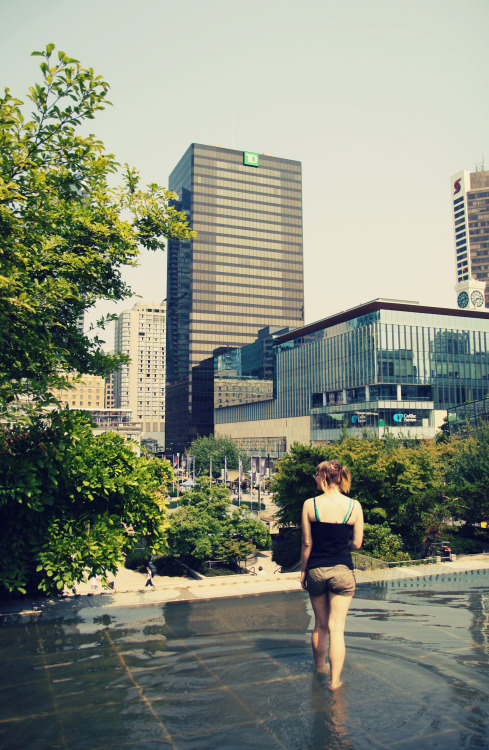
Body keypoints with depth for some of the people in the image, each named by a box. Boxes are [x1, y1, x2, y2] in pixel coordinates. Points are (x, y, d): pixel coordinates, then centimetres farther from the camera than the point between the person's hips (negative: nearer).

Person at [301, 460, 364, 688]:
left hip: (316, 570, 1)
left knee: (320, 625, 19)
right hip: (342, 571, -1)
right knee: (337, 628, 5)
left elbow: (307, 543, -5)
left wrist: (303, 570, 7)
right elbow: (357, 543, 0)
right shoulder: (354, 506, -6)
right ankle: (335, 679, 4)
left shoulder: (310, 504, -8)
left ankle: (320, 667, 37)